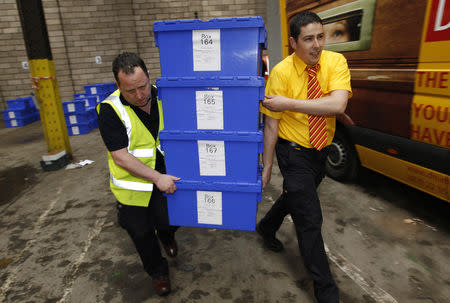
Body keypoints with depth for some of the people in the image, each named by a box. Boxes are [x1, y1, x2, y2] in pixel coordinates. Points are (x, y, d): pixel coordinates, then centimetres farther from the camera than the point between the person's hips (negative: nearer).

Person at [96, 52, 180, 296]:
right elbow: (120, 157, -21)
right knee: (142, 233, 14)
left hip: (166, 178, 2)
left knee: (171, 220, 9)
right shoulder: (111, 110, -19)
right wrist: (157, 178, -26)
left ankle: (166, 234, 49)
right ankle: (157, 271, 42)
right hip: (133, 185, -2)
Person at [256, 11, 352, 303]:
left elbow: (337, 105, -25)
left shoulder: (335, 62, -7)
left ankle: (267, 227, 55)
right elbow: (271, 124, -14)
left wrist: (288, 102, -30)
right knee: (310, 219, -1)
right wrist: (267, 165, -12)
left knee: (296, 197, 24)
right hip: (293, 153, -4)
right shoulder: (281, 72, -15)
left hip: (321, 150, 5)